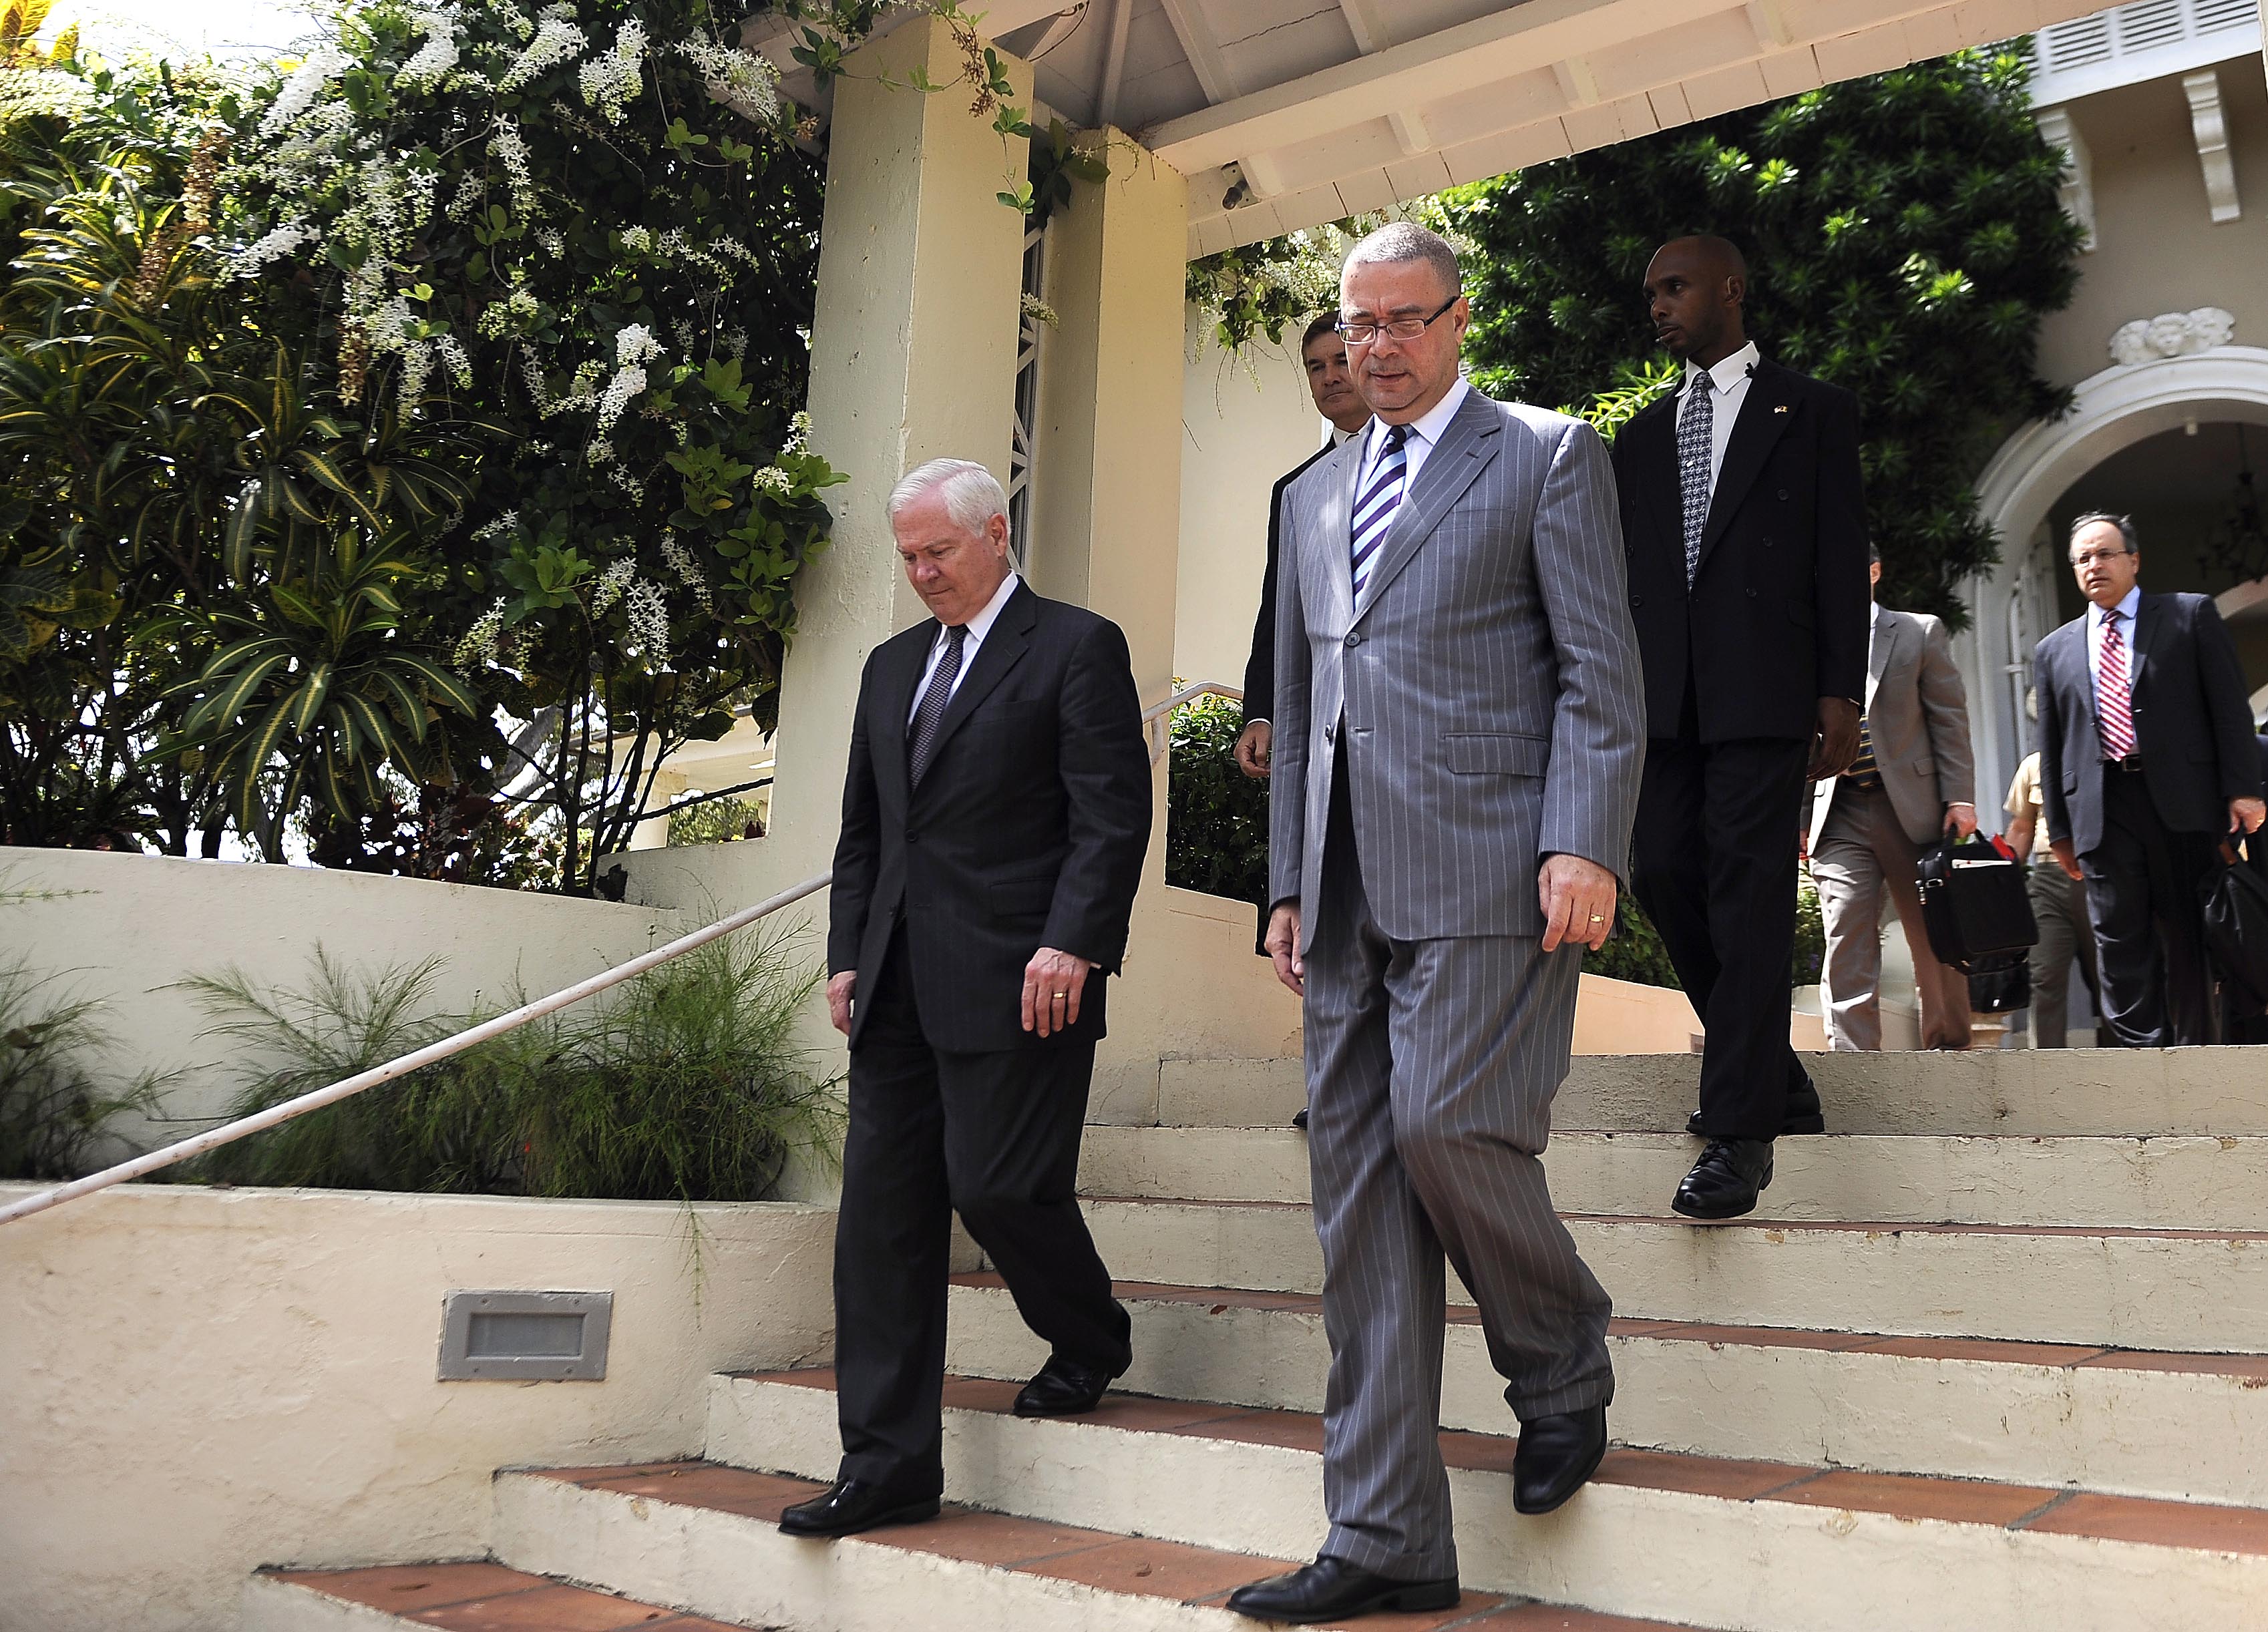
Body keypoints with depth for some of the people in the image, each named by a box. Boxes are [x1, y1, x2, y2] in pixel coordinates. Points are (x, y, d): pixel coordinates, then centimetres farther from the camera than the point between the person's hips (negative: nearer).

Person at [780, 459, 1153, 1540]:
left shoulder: (1075, 647, 0)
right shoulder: (892, 665, 20)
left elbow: (1113, 815, -8)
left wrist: (1071, 944, -18)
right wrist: (847, 955, 12)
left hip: (1017, 980, -6)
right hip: (898, 985, 7)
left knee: (998, 1186, -7)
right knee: (881, 1212, 4)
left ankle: (1091, 1341, 26)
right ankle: (888, 1468, 12)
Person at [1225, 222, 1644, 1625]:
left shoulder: (1548, 455, 7)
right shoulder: (1314, 496, 23)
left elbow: (1601, 674, -2)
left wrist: (1584, 845, -14)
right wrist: (1289, 880, 16)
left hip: (1486, 872, -5)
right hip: (1349, 893, 6)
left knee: (1444, 1129, -16)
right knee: (1360, 1192, 2)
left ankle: (1564, 1363, 18)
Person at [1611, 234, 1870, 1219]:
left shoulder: (1812, 412, 10)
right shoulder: (1642, 437, 22)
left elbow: (1842, 558, 3)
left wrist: (1840, 694, -6)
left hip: (1763, 690, -4)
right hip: (1661, 693, 5)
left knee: (1749, 896, -9)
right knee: (1663, 876, -2)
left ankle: (1739, 1129, -7)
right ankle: (1777, 1082, 14)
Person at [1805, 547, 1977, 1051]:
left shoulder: (1920, 632, 8)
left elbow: (1949, 719, 3)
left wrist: (1959, 797, -6)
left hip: (1914, 809, 0)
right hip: (1838, 815, 1)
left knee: (1936, 943, 8)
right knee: (1847, 948, -8)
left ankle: (1949, 1047, 22)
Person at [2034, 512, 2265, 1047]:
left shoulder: (2191, 616, 9)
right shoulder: (2055, 650, 15)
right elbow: (2052, 748, 14)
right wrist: (2060, 830, 9)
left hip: (2181, 801, -2)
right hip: (2103, 811, 2)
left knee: (2187, 935, 4)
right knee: (2119, 941, -3)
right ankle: (2143, 1050, 0)